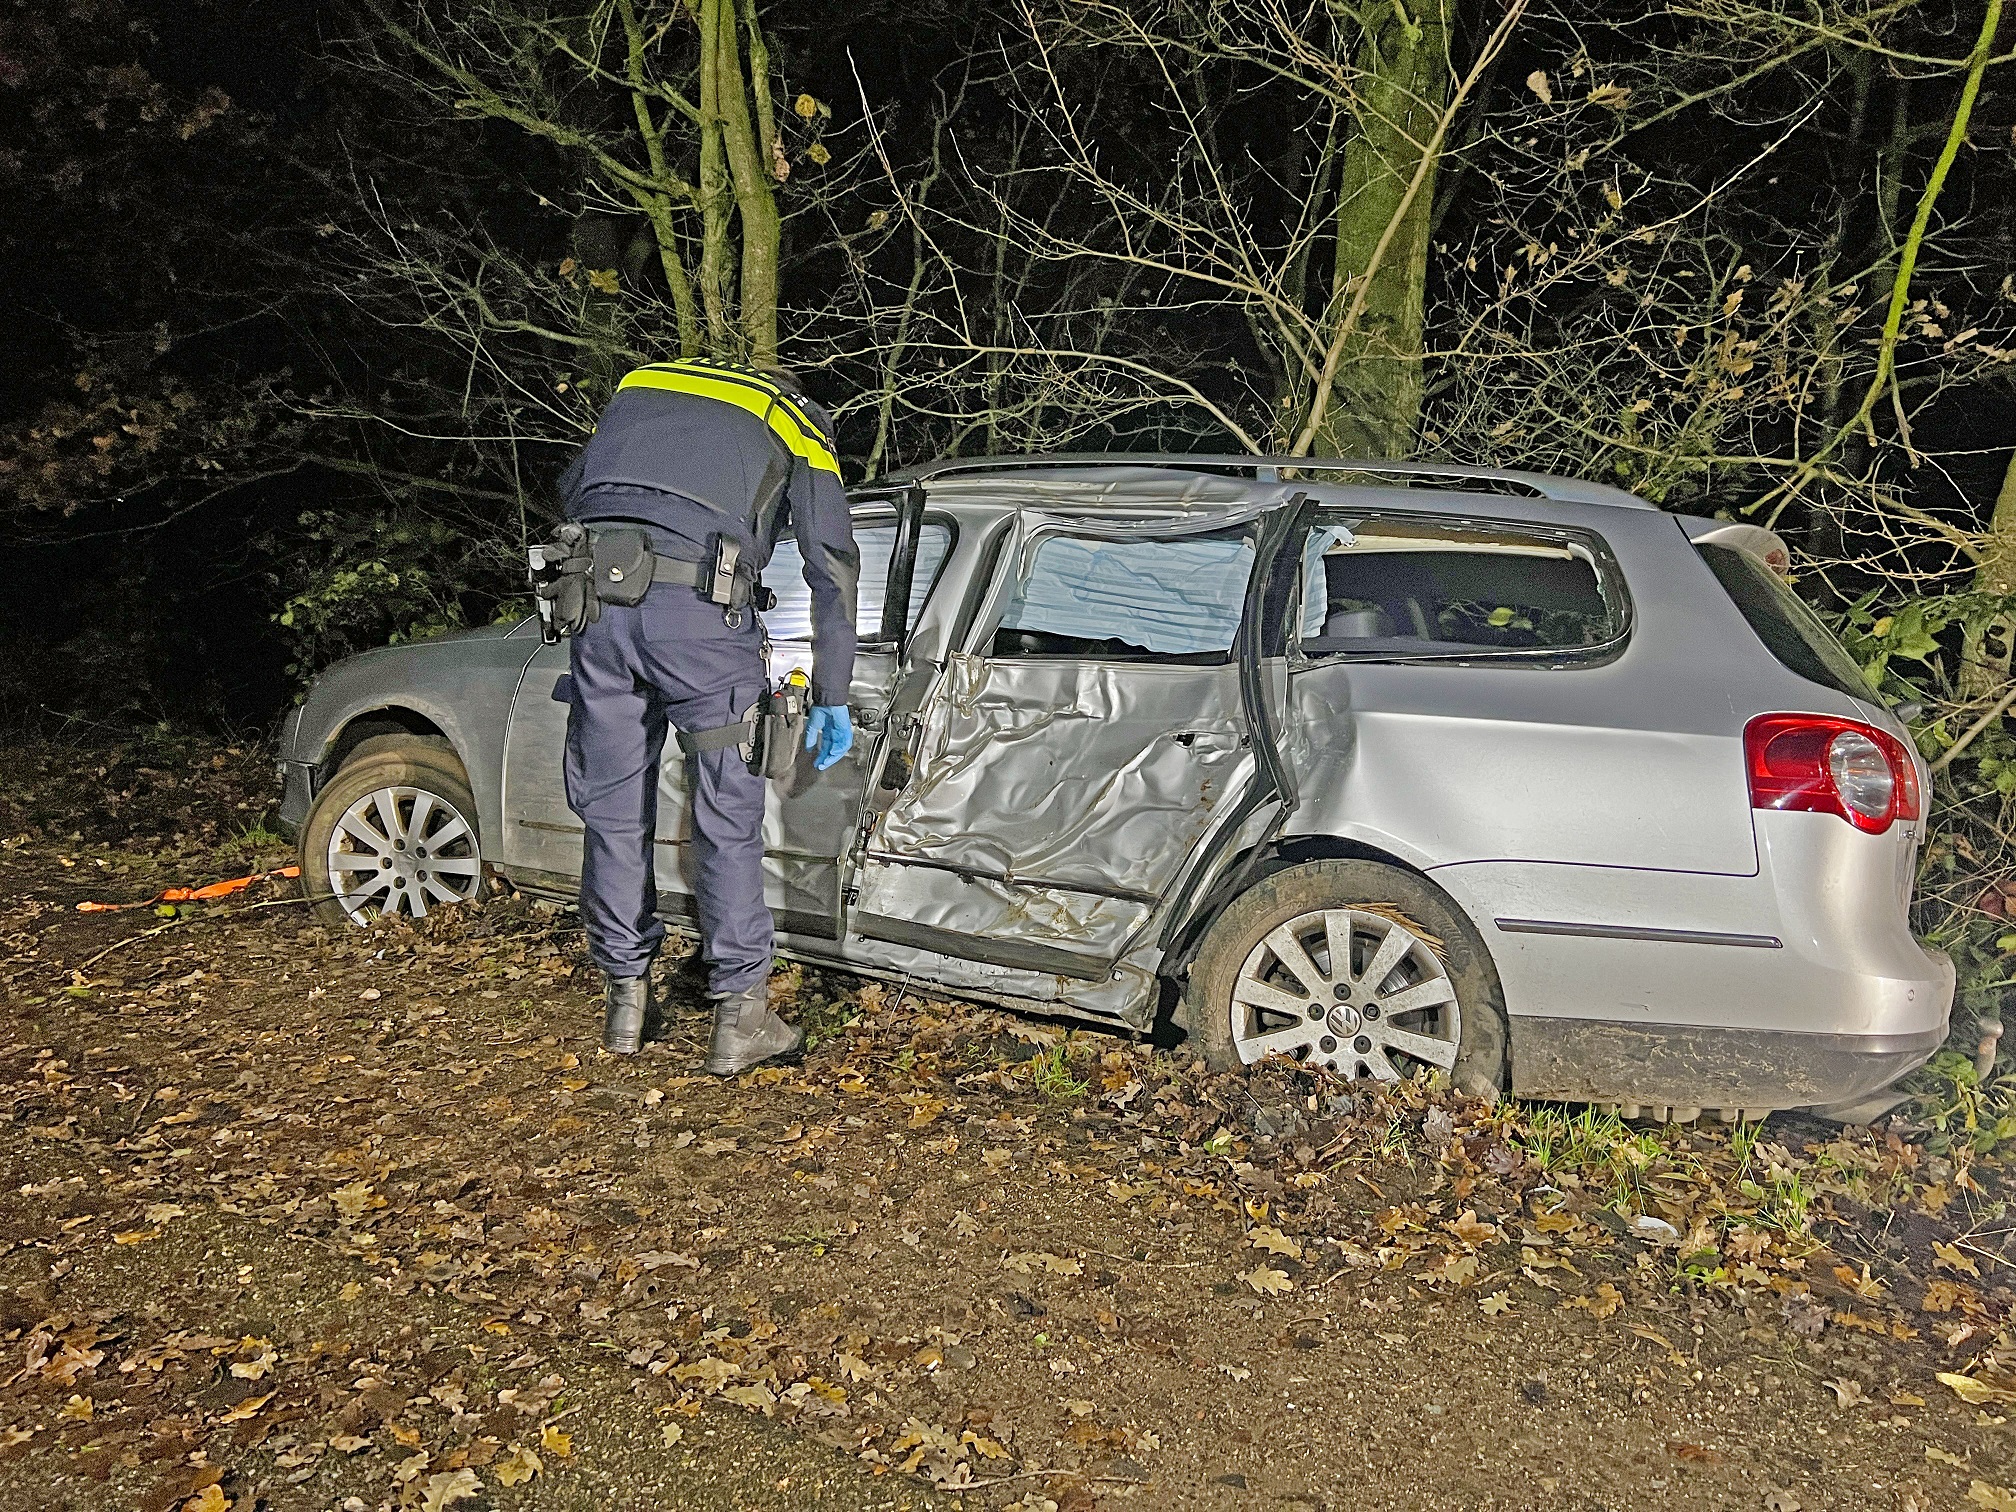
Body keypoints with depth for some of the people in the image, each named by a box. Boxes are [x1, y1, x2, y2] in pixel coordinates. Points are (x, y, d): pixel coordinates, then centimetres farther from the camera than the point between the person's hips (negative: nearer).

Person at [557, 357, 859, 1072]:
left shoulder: (643, 384, 30)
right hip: (698, 611, -4)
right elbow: (833, 565, 11)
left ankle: (625, 998, 24)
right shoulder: (798, 425, 18)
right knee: (728, 818, 5)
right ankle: (740, 1015, 8)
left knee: (613, 808, 13)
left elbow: (571, 491, 30)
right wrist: (831, 697, 13)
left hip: (596, 602, 4)